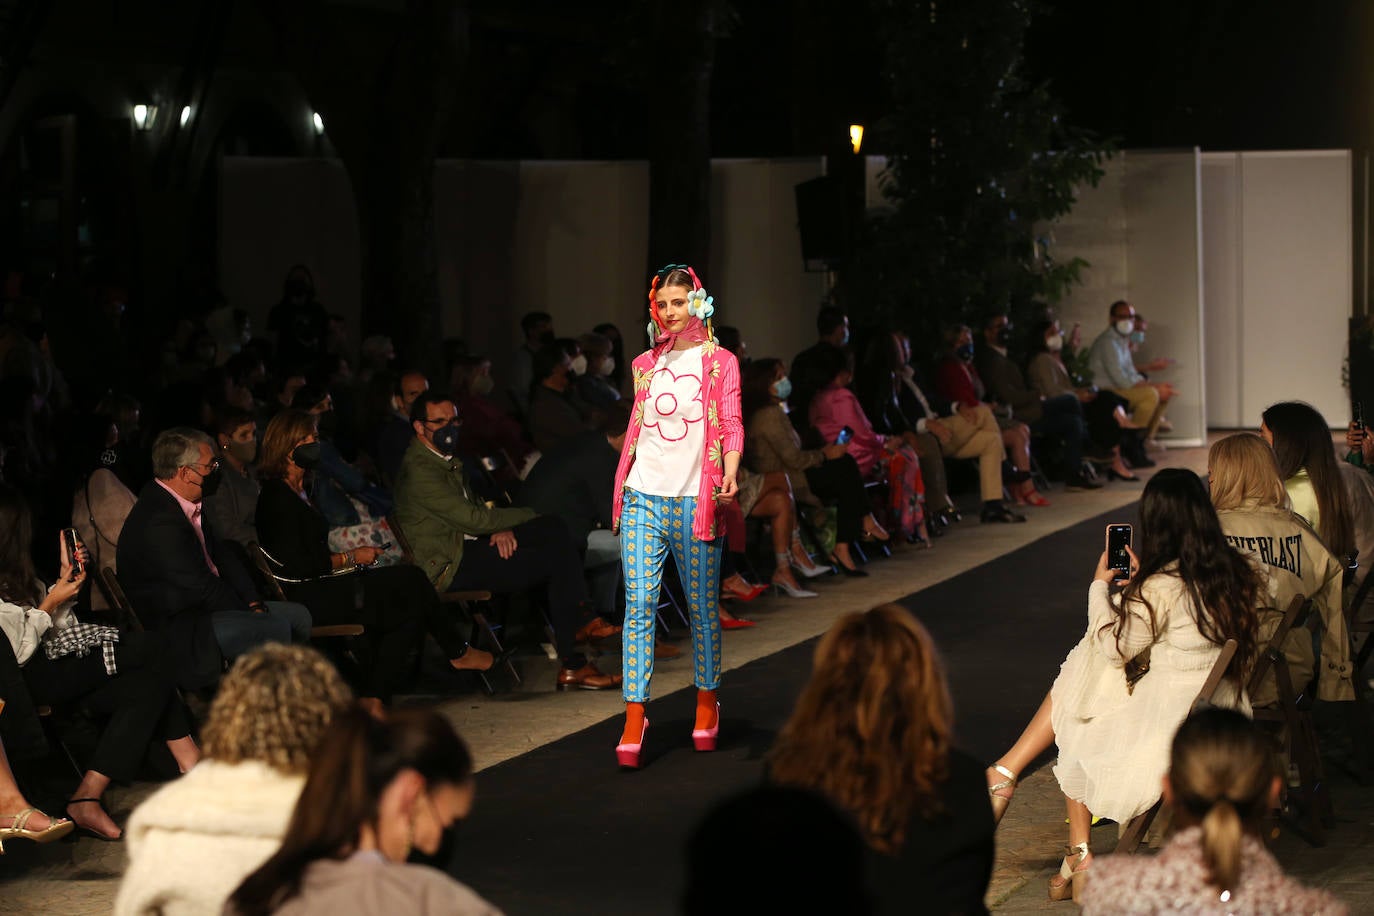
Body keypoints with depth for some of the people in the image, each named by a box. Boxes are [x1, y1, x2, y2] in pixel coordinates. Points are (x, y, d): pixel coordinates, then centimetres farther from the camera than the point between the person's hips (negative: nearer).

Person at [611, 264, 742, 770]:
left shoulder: (719, 362, 3)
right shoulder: (645, 364, 14)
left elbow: (731, 424, -4)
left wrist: (730, 474, -21)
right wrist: (621, 489, 16)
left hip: (695, 500, -2)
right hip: (643, 498, 2)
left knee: (703, 609, 6)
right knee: (638, 605, -8)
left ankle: (706, 703, 24)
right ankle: (634, 718, -10)